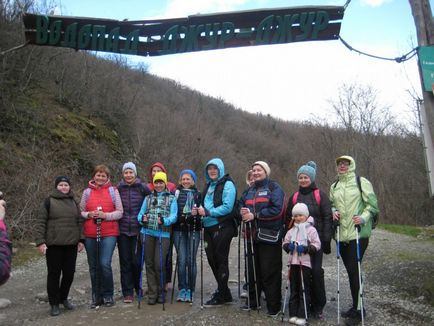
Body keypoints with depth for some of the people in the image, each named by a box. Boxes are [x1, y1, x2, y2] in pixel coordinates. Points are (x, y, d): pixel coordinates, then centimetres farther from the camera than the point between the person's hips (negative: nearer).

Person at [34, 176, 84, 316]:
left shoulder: (73, 202, 12)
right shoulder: (49, 201, -2)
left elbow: (79, 222, 13)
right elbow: (40, 223, -6)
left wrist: (81, 240, 6)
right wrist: (40, 241, -13)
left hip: (71, 244, 4)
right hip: (54, 245, -4)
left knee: (69, 272, 8)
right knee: (54, 274, 3)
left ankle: (64, 298, 28)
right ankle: (54, 303, 15)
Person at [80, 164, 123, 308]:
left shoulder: (113, 191, 3)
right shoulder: (87, 191, 9)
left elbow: (120, 212, 0)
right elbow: (81, 212, 9)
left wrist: (105, 215, -14)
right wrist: (89, 215, -11)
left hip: (109, 233, -3)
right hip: (90, 234, 3)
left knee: (105, 264, -11)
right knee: (93, 266, 9)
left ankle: (108, 295, 10)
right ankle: (96, 296, 25)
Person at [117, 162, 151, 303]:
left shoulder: (142, 187, -2)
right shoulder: (118, 188, 3)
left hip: (138, 230, -2)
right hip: (123, 230, 2)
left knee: (137, 261, 1)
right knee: (125, 262, 6)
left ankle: (138, 288, 25)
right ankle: (128, 292, 16)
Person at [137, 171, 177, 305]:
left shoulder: (171, 198, 7)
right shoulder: (148, 198, 16)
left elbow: (174, 216, -3)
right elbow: (140, 214, 10)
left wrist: (164, 221, -23)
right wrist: (142, 218, -13)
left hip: (163, 234, -3)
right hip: (148, 233, 3)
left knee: (159, 264, -5)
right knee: (149, 263, 5)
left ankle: (161, 293, 14)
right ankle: (152, 294, 15)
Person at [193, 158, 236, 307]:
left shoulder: (227, 184, -9)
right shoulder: (209, 185, 15)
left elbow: (227, 207, -19)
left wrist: (208, 212, -21)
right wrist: (199, 210, 0)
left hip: (222, 227, -8)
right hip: (209, 227, 8)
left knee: (221, 260, 1)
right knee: (211, 259, 13)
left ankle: (220, 296, 14)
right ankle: (225, 293, 28)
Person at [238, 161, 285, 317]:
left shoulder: (274, 188, -5)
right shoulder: (250, 190, 18)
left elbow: (277, 209, -17)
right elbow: (241, 204, 20)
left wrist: (255, 215, -18)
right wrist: (243, 211, -4)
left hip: (269, 236, -7)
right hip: (252, 236, 7)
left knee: (270, 271, -2)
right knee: (252, 269, 14)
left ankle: (274, 306, 9)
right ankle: (253, 301, 27)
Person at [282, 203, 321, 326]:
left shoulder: (311, 229, -3)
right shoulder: (291, 231, 12)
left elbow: (317, 244, -8)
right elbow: (284, 243, 15)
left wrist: (306, 248, -20)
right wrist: (288, 246, -7)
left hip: (305, 263, -5)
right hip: (293, 262, 5)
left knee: (304, 291, 0)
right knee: (293, 290, 10)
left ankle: (302, 316, 6)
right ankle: (293, 314, 18)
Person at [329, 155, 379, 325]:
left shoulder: (361, 182, -2)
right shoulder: (334, 186, 14)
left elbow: (372, 203, -5)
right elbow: (331, 204, 23)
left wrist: (363, 217, -20)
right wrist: (334, 211, 2)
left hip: (358, 233, -6)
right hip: (342, 234, 6)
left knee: (354, 270, -8)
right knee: (350, 270, 12)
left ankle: (358, 309, 5)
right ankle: (356, 306, 25)